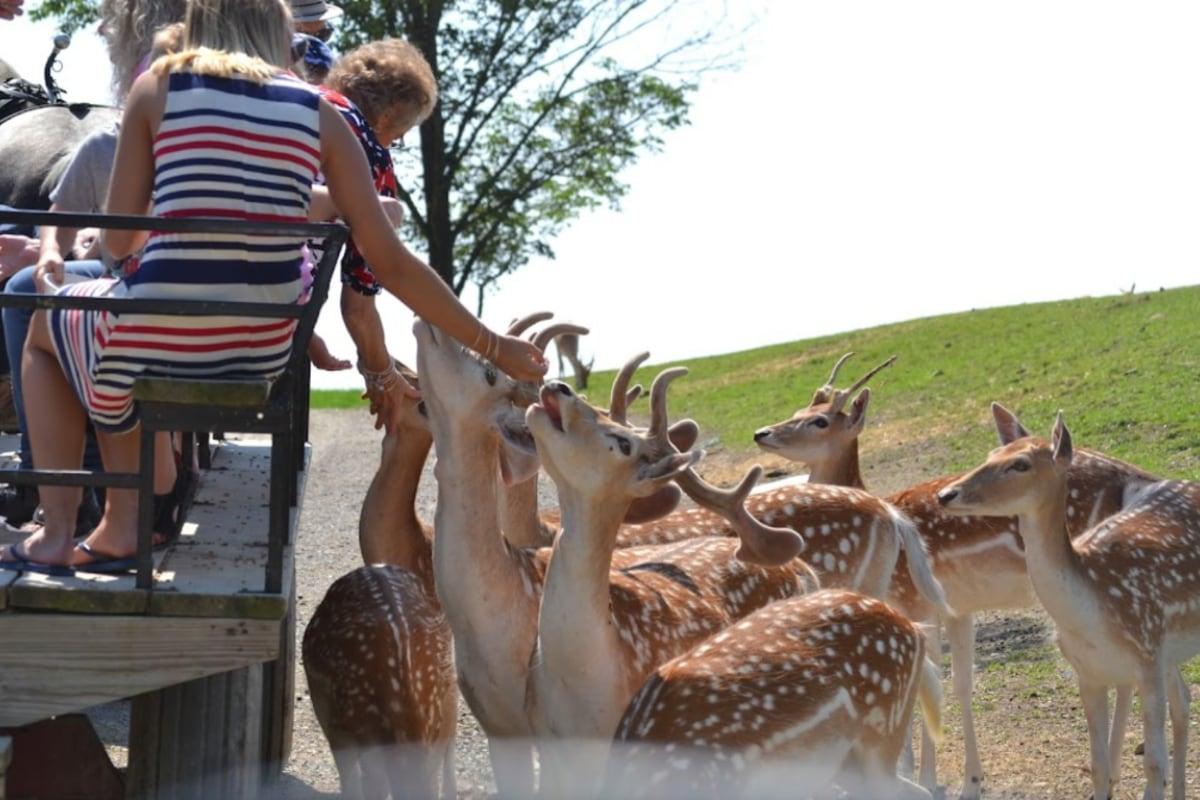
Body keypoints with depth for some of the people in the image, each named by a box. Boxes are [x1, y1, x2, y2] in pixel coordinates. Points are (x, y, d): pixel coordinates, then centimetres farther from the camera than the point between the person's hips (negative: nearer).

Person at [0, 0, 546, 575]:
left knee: (48, 325, 33)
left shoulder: (161, 84, 2)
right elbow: (390, 263, 3)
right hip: (262, 354, 3)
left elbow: (119, 241, 4)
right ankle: (121, 527, 26)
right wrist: (492, 345, 12)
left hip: (161, 342, -3)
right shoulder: (316, 111, 7)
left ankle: (57, 536, 23)